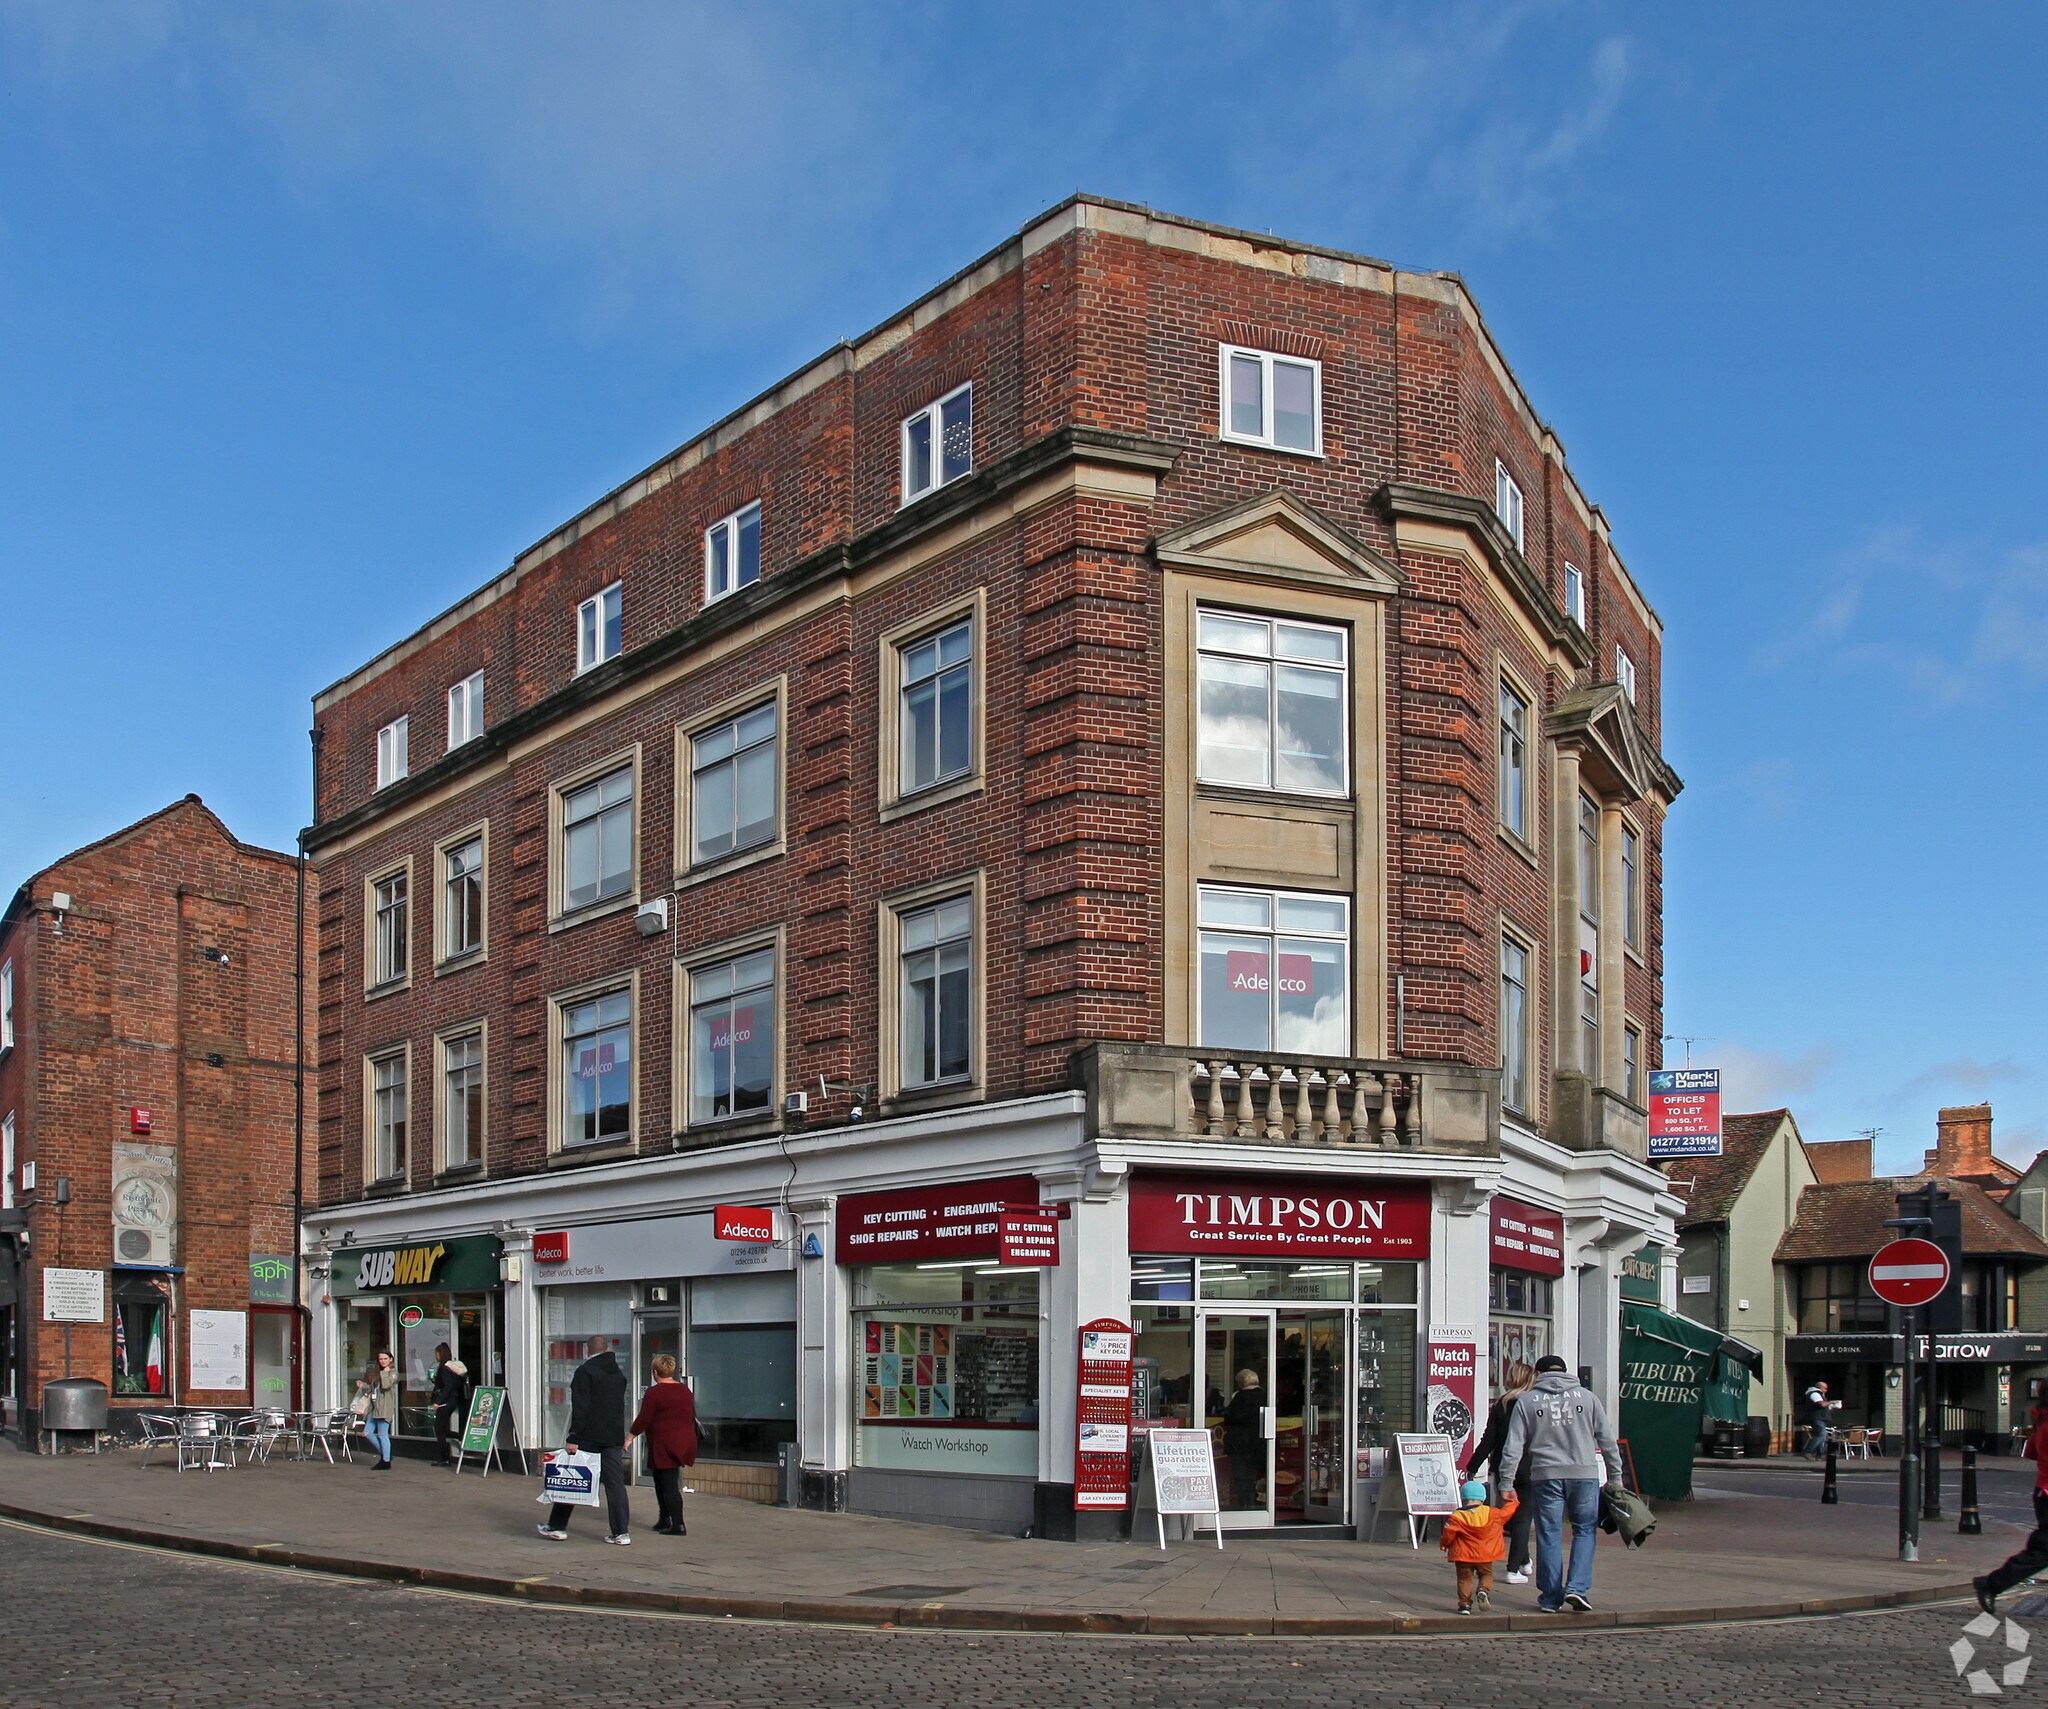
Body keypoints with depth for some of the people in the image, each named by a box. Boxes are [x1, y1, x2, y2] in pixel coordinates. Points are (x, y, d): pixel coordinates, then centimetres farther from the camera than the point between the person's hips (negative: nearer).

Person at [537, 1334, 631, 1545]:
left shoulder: (585, 1371, -10)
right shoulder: (619, 1374, 13)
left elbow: (580, 1408, -16)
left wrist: (573, 1438, -15)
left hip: (588, 1437, -5)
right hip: (613, 1437, 6)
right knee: (615, 1482, 3)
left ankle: (557, 1527, 14)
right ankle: (621, 1532, -3)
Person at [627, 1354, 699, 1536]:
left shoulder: (654, 1392, -13)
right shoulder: (685, 1390, 10)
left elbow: (644, 1419, -12)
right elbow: (691, 1416, 17)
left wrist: (630, 1436, 0)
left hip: (664, 1445, -8)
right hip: (684, 1442, 8)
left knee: (669, 1485, -5)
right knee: (661, 1480, 20)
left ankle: (678, 1525, -9)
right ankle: (665, 1519, 24)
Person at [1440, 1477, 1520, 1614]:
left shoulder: (1456, 1517, -9)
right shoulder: (1491, 1513, -1)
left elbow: (1448, 1534, -10)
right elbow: (1506, 1513, 11)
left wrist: (1443, 1543, 11)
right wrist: (1511, 1502, 30)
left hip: (1463, 1556, -2)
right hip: (1485, 1556, 2)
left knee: (1465, 1578, 9)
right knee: (1486, 1574, 19)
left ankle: (1465, 1603, 0)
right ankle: (1483, 1590, -10)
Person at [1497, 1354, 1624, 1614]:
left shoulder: (1527, 1401, 7)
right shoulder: (1587, 1398, 9)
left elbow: (1513, 1446, 3)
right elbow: (1608, 1441, 9)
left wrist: (1506, 1484, 5)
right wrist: (1615, 1478, 15)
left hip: (1545, 1476, 0)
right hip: (1584, 1474, 0)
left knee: (1549, 1535, 6)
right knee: (1585, 1531, 11)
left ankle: (1551, 1597, 10)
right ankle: (1577, 1587, -3)